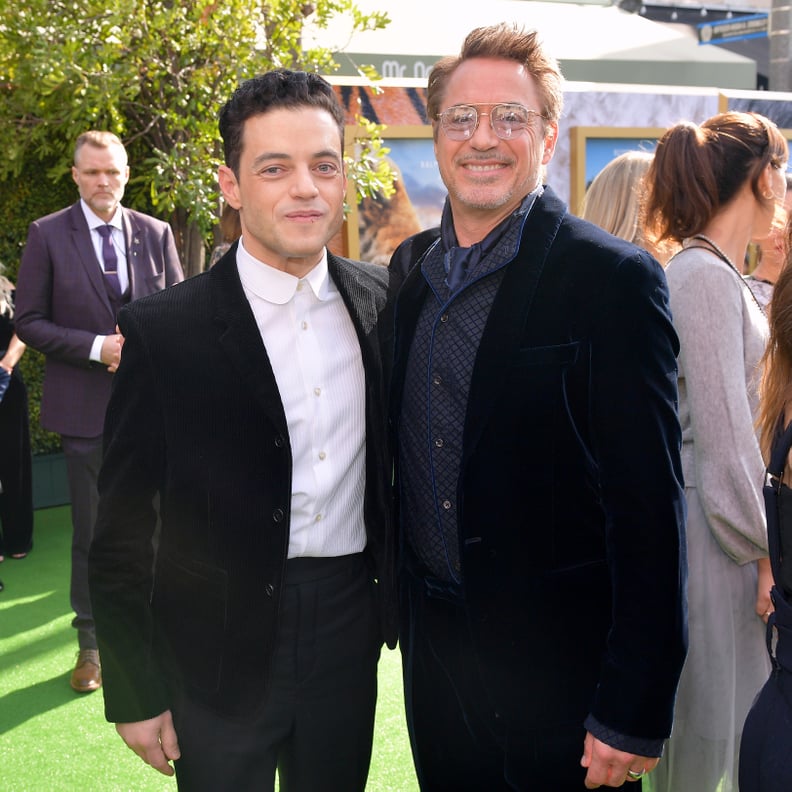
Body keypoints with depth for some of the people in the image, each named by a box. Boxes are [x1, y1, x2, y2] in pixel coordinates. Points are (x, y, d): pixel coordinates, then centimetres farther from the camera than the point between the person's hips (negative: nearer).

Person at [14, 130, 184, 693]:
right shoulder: (48, 235, -2)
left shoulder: (156, 234, 4)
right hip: (86, 407, -2)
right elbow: (29, 322, -4)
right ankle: (93, 644, 19)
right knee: (92, 530, 6)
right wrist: (96, 347, -15)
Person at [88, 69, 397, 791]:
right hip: (220, 657, -3)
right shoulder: (164, 331, -12)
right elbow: (121, 534, -7)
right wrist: (135, 696, -5)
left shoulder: (381, 300, 0)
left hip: (348, 632, 4)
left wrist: (401, 597, 10)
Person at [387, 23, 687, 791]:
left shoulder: (612, 280, -15)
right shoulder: (409, 267, 5)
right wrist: (403, 600, 12)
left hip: (557, 662, -5)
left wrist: (633, 715, -17)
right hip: (430, 641, 6)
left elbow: (648, 509, -17)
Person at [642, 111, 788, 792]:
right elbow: (721, 436, -19)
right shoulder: (705, 276, -16)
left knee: (731, 722, 15)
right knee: (706, 726, 2)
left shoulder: (721, 273, 14)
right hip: (705, 526, -9)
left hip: (725, 511, 9)